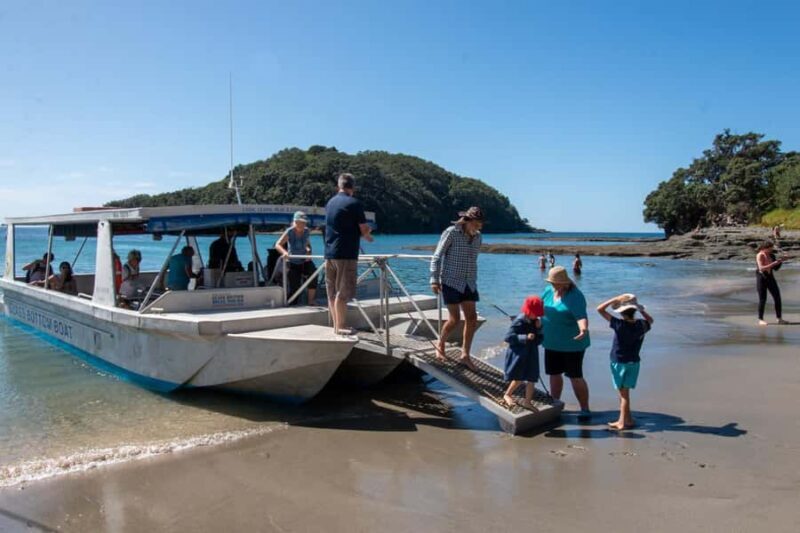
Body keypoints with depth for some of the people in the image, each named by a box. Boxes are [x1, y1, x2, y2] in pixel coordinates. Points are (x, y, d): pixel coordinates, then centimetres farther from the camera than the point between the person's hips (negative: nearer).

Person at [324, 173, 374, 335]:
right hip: (346, 254, -7)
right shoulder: (354, 203, -8)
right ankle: (341, 327, 0)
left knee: (332, 293, 9)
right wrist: (368, 237, 15)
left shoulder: (330, 203, 13)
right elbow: (364, 230, -9)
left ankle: (336, 325, 16)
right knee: (342, 293, -3)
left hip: (329, 254, 7)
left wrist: (364, 232, 23)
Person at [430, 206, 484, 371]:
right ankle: (440, 346, 18)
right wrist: (434, 280, -15)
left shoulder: (478, 238, 7)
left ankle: (465, 355, 9)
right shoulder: (451, 233, -10)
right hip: (451, 282, -6)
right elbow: (437, 257, -9)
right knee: (454, 319, -8)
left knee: (472, 318, -1)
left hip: (469, 284, 6)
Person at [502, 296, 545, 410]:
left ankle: (527, 401, 21)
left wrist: (539, 327, -11)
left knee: (532, 378, 7)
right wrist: (525, 337, -31)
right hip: (519, 353, -6)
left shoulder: (535, 321, 1)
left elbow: (539, 338, 7)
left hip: (531, 354, 6)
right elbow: (508, 337, -23)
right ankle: (507, 395, 28)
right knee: (519, 378, 3)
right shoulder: (519, 321, -18)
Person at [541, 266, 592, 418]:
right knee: (554, 373, 17)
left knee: (575, 376, -1)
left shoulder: (575, 296, -21)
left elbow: (581, 316, -33)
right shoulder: (549, 290, 0)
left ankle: (585, 409, 13)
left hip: (572, 343, -7)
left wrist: (584, 329, -51)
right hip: (552, 343, 7)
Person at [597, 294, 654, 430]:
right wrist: (641, 309, 7)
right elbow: (650, 320, 19)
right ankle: (624, 419, 21)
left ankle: (625, 421, 11)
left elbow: (600, 309, -21)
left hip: (619, 362, -5)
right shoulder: (642, 325, -7)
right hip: (634, 362, 5)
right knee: (624, 392, 14)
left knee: (623, 393, 4)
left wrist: (615, 299, -18)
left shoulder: (619, 325, -21)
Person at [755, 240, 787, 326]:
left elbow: (776, 268, 12)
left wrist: (780, 262, -5)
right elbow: (761, 268, -23)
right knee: (763, 299, -4)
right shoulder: (759, 256, -13)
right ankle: (760, 320, 6)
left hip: (770, 278, 6)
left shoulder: (771, 256, 7)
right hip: (761, 278, -6)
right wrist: (774, 263, -26)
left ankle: (779, 319, 9)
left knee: (777, 297, 2)